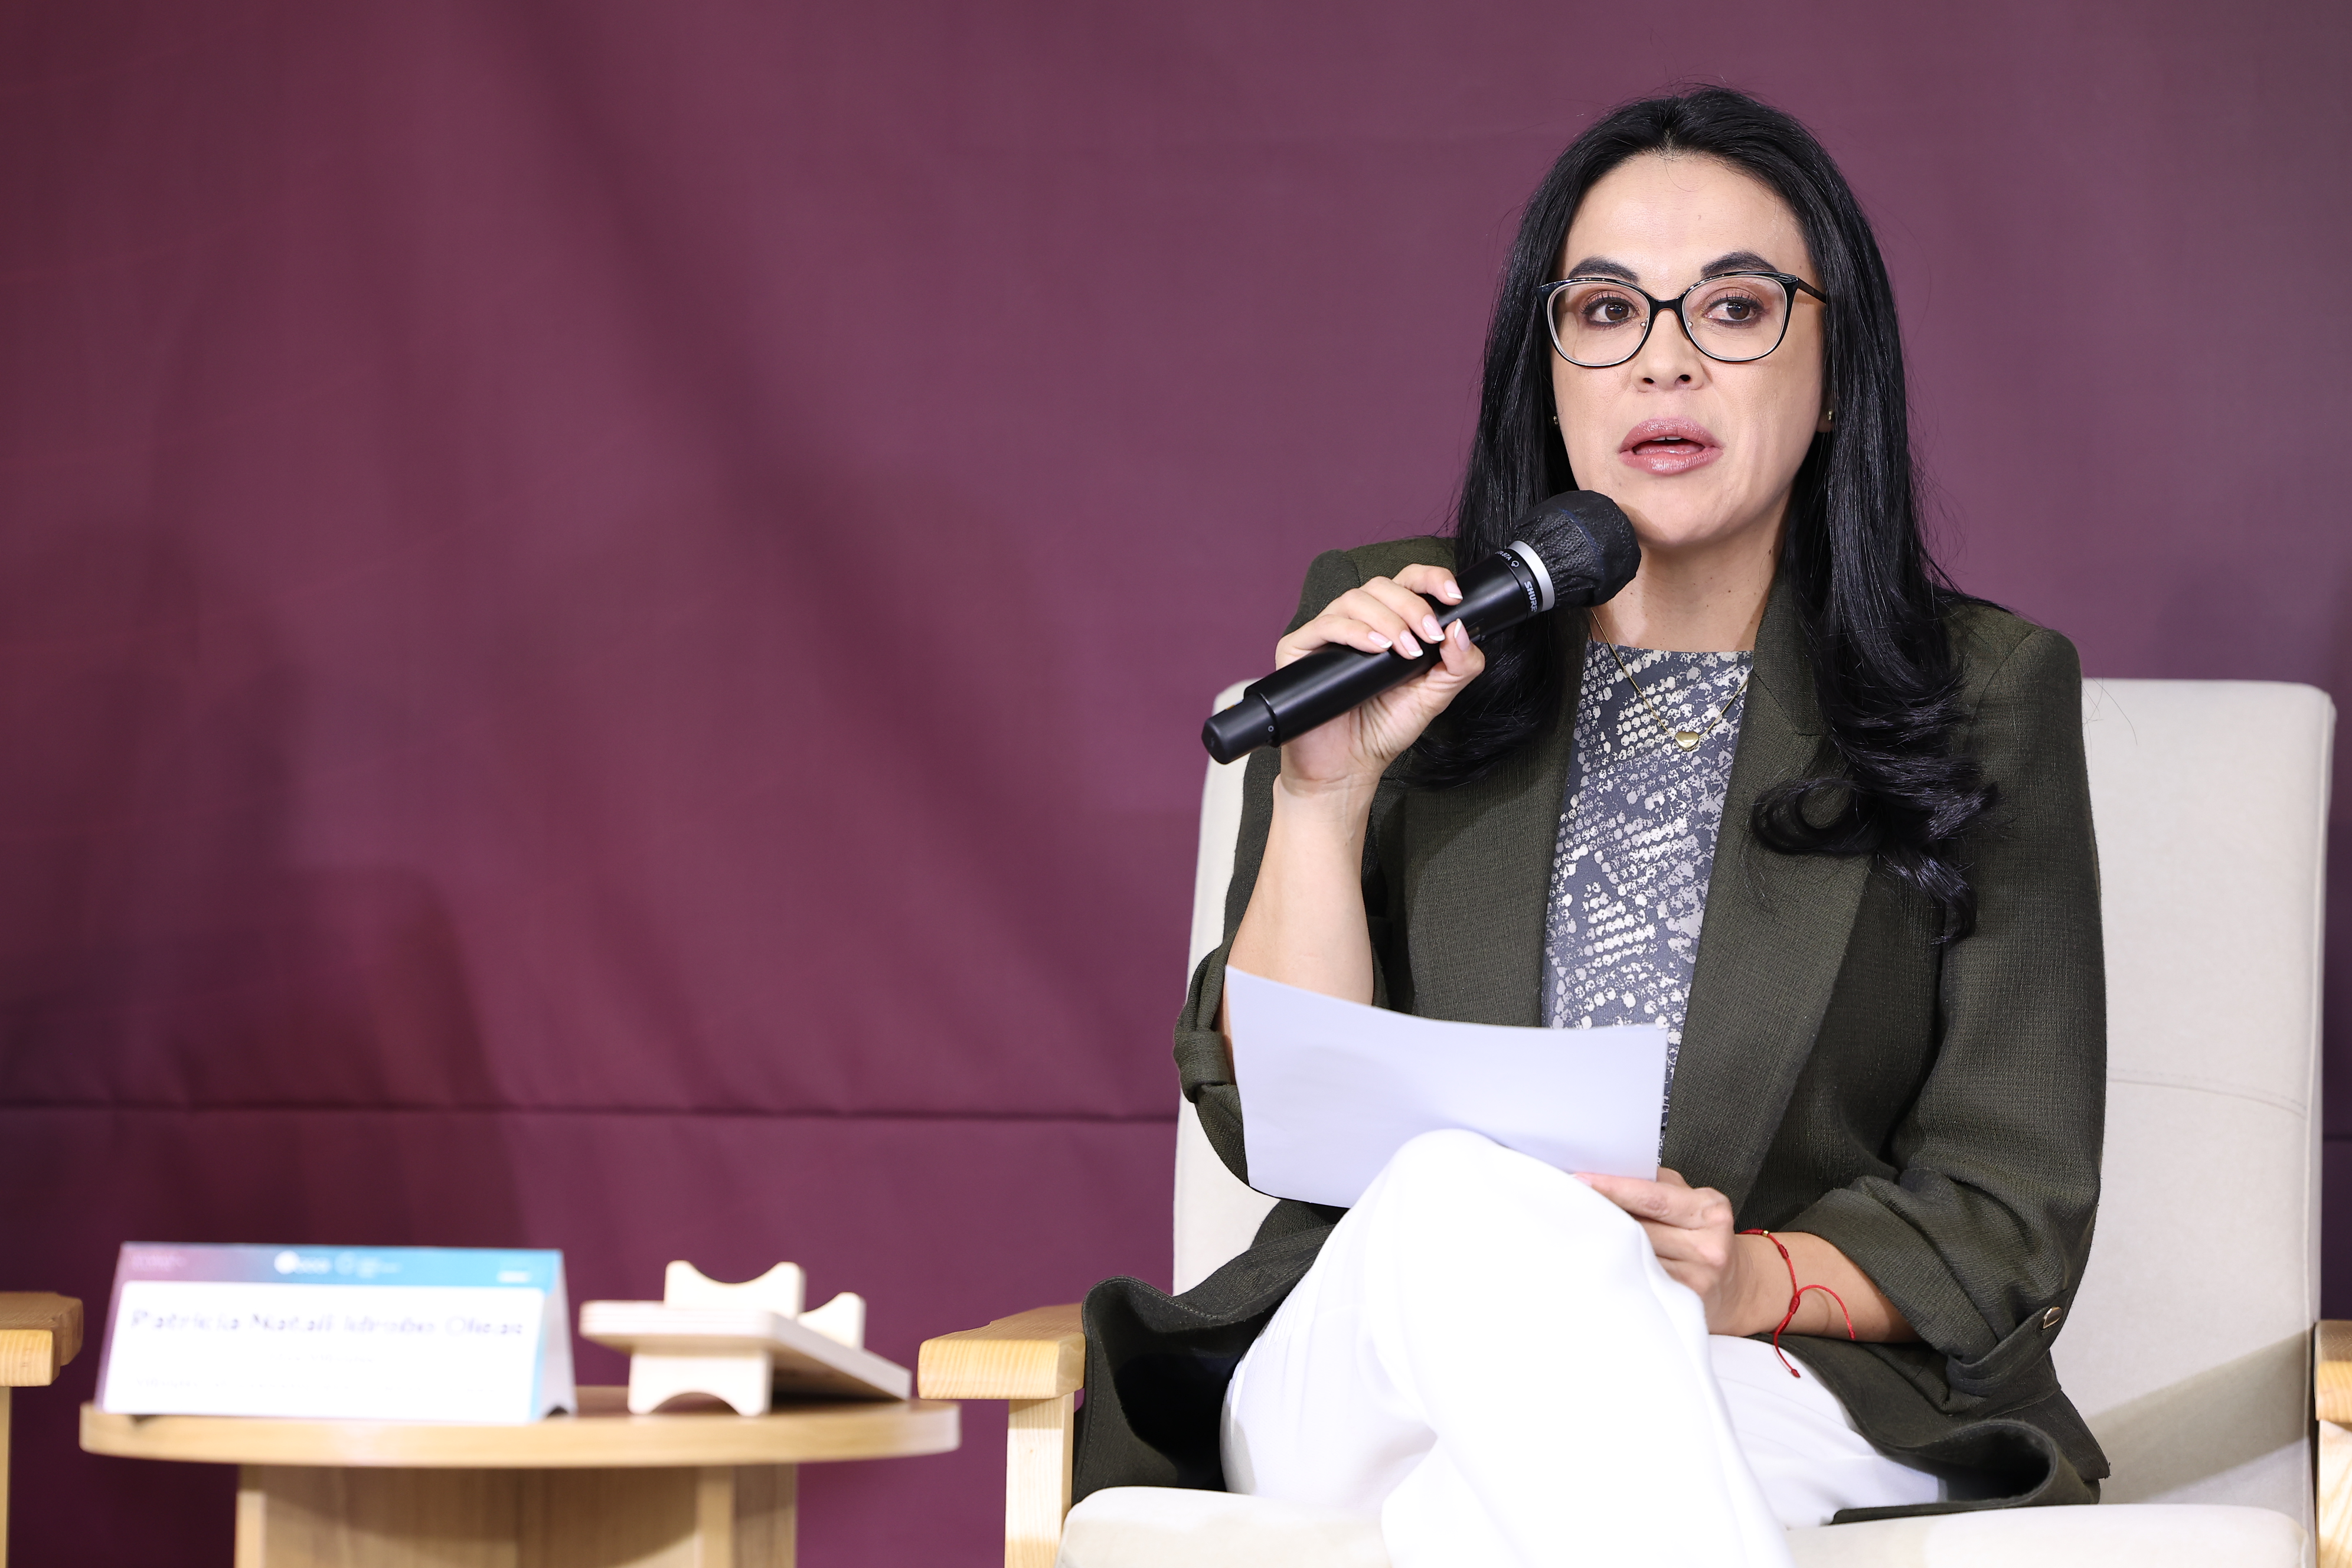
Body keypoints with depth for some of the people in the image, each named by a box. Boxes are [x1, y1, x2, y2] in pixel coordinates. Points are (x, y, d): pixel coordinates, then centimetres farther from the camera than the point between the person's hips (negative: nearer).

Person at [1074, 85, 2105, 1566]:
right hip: (1359, 1373, 3)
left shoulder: (1987, 696, 10)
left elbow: (2005, 1214, 6)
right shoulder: (1390, 632, 12)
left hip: (1790, 1392, -2)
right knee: (1463, 1198, -37)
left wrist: (1759, 1281, -15)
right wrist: (1322, 799, -10)